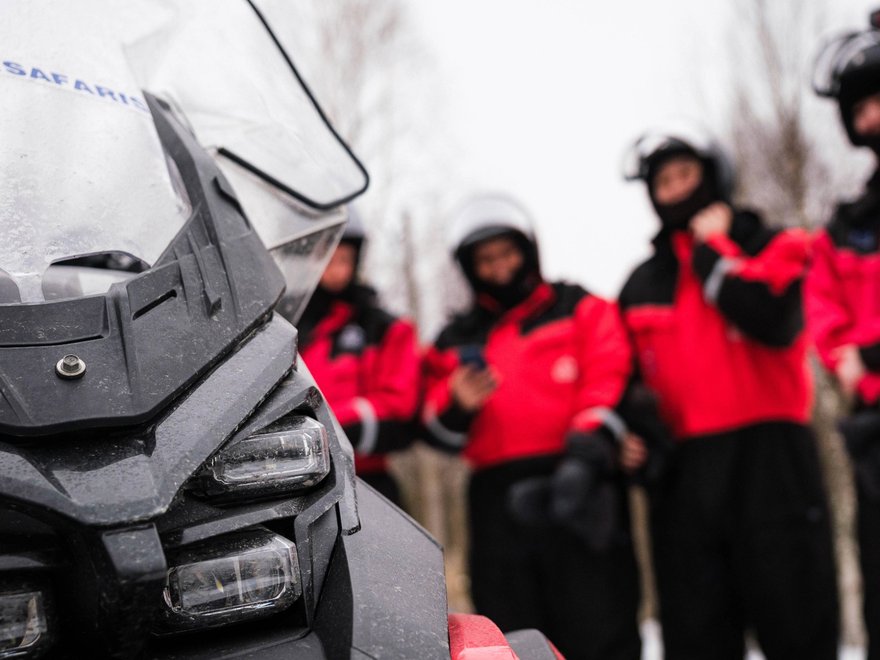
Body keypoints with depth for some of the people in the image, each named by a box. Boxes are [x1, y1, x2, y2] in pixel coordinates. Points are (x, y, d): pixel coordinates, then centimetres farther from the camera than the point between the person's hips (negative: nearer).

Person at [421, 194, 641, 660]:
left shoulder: (581, 311, 14)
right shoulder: (455, 342, 23)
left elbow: (610, 381, 0)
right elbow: (438, 432, 17)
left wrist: (589, 445, -17)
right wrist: (456, 408, -6)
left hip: (577, 488, -3)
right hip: (498, 498, 3)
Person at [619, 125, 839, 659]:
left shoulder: (773, 248, 7)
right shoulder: (642, 286, 20)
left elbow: (772, 320, -14)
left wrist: (711, 251, -3)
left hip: (767, 460, -4)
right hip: (682, 471, 4)